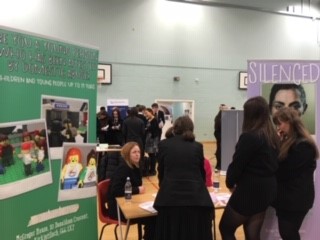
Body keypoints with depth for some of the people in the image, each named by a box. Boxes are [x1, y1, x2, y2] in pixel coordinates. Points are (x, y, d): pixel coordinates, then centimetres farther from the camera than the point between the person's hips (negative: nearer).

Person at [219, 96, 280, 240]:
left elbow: (237, 164, -15)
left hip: (249, 191, -8)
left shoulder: (249, 137, -19)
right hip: (266, 189, 8)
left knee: (225, 228, 10)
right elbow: (271, 162, 10)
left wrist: (230, 183, 5)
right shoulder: (273, 136, 6)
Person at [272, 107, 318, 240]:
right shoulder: (289, 141, 11)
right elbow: (280, 164, 9)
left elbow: (284, 172, -20)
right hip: (287, 197, 8)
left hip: (296, 199, -8)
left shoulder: (303, 146, -19)